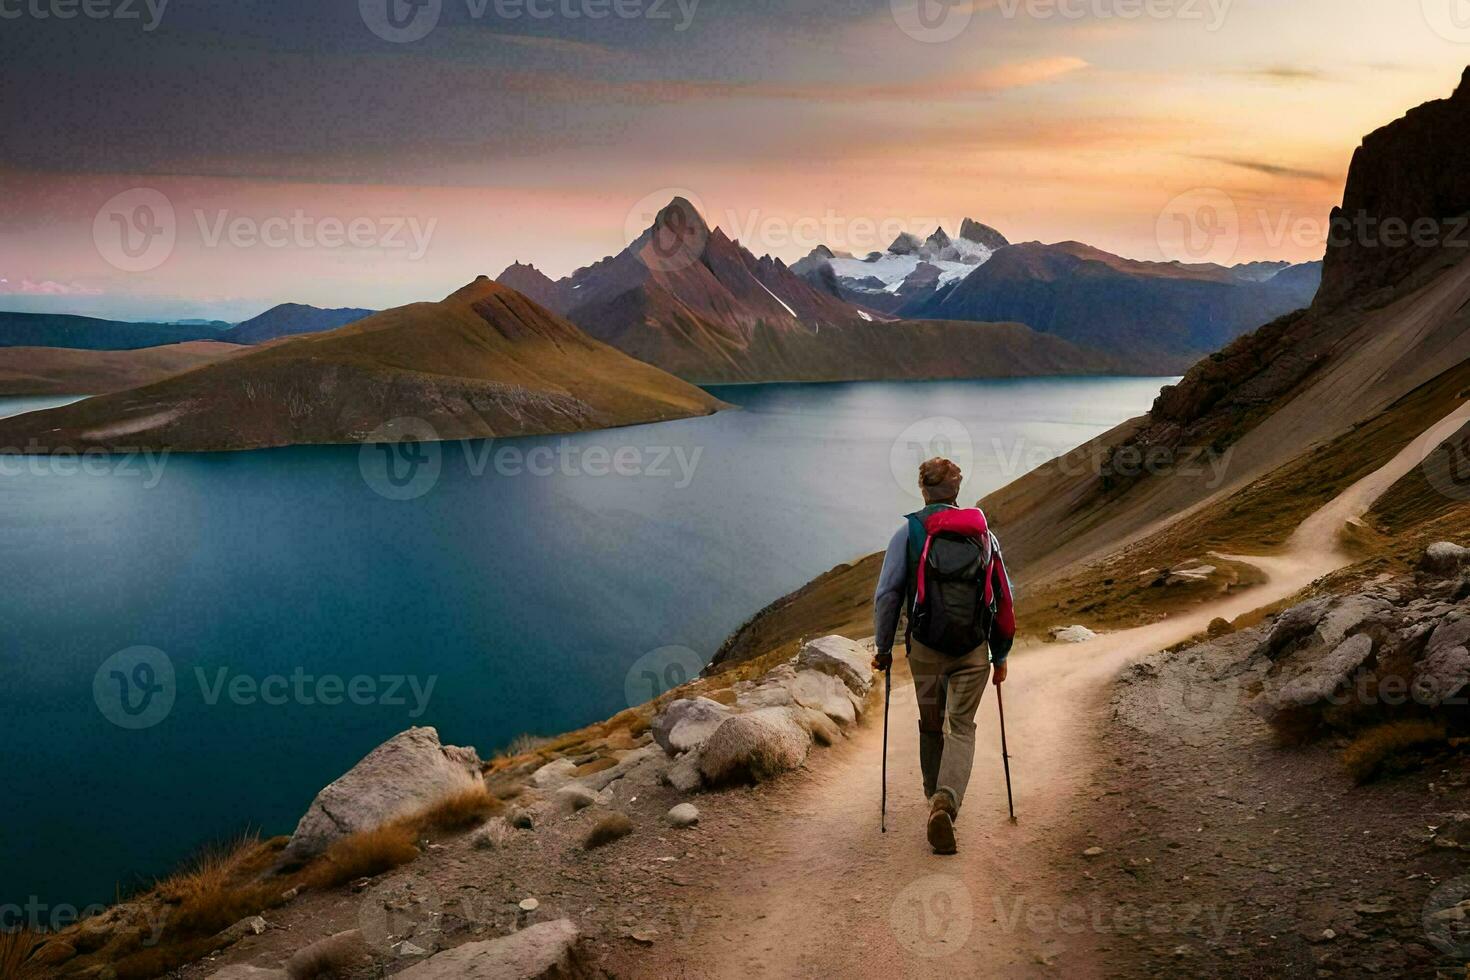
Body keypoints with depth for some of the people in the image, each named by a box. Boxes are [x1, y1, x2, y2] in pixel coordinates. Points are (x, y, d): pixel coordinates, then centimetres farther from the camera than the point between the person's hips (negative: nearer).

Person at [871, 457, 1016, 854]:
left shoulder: (909, 531, -1)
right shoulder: (984, 533, 7)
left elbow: (886, 594, -5)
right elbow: (1005, 600, 7)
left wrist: (883, 648, 5)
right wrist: (1000, 655, 15)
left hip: (925, 646, 0)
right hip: (974, 648, 1)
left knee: (931, 725, 18)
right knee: (961, 728, 4)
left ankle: (937, 797, 32)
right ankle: (946, 801, -17)